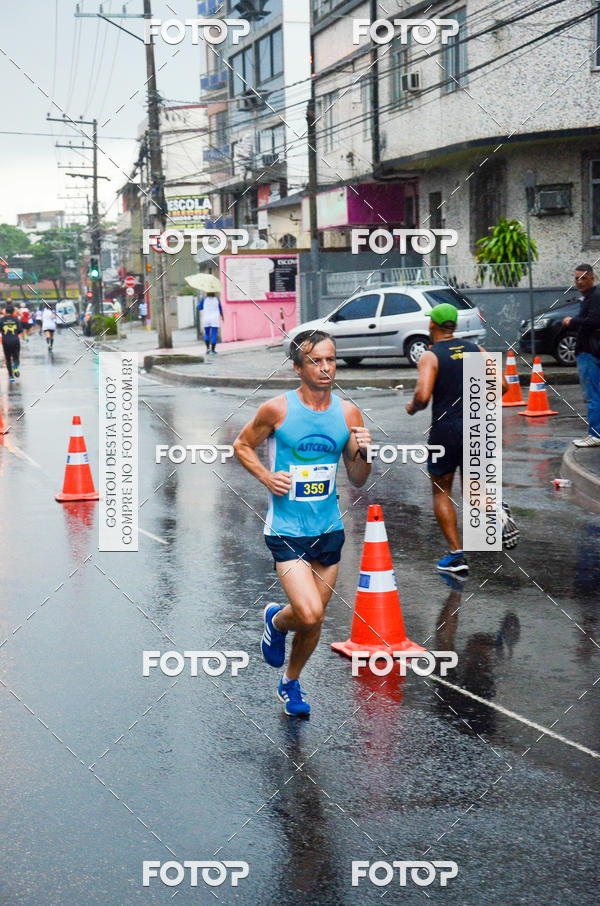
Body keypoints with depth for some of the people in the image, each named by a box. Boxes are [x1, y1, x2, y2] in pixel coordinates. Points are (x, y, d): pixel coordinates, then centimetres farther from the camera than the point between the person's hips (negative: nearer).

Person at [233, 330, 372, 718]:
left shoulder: (348, 413, 1)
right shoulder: (277, 410, -10)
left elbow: (357, 480, 7)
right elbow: (242, 445, 7)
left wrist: (363, 454, -14)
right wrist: (267, 477, -10)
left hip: (329, 529, 4)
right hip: (287, 530, -4)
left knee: (314, 620, 12)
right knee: (309, 613, -18)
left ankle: (291, 683, 38)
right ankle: (276, 620, 18)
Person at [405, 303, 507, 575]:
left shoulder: (430, 357, -8)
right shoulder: (475, 350, 6)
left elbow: (423, 396, -21)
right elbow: (501, 385, 3)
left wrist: (412, 407, 1)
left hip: (445, 431, -4)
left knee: (441, 492, 12)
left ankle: (456, 554, 3)